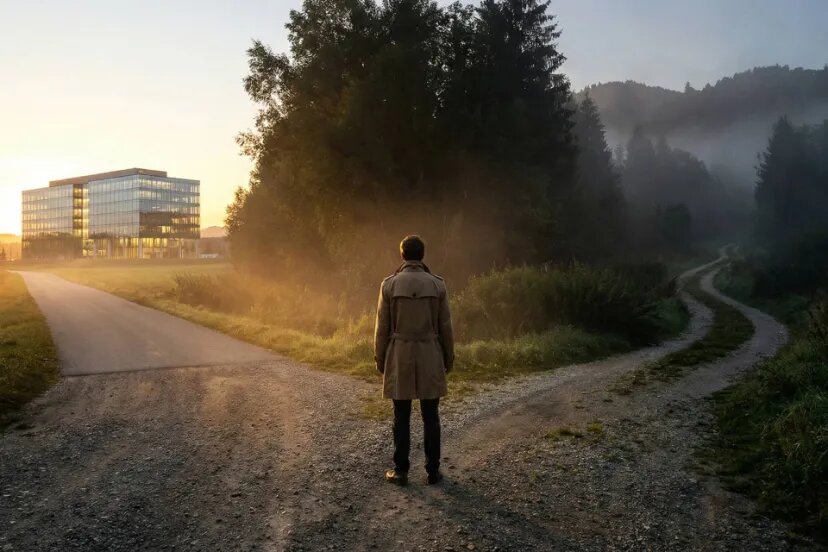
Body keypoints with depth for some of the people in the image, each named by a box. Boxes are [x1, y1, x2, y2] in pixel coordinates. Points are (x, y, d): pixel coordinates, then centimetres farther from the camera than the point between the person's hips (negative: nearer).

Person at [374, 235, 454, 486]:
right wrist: (448, 357, 11)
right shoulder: (437, 284, -4)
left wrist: (380, 359, 7)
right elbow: (445, 326, 0)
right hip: (430, 356, 1)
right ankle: (433, 471, 14)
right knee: (430, 416, 8)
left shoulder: (389, 284, -6)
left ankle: (401, 471, 12)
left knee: (402, 416, 6)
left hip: (400, 356, -1)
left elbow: (382, 327, -3)